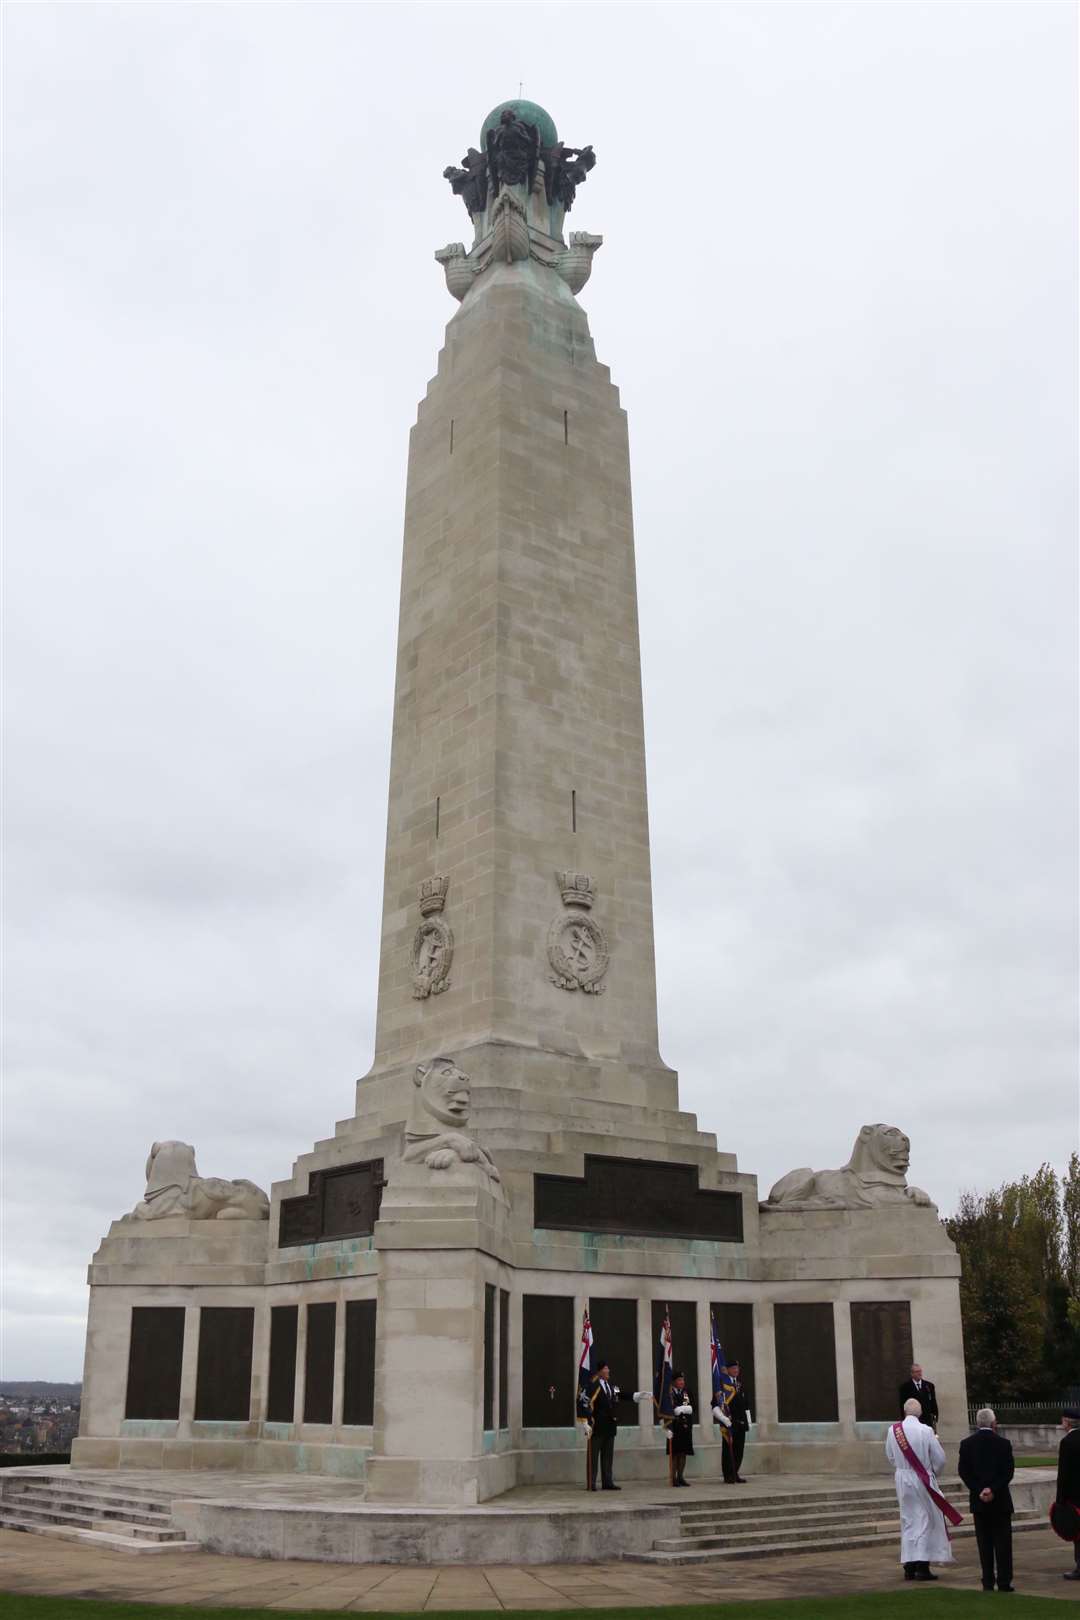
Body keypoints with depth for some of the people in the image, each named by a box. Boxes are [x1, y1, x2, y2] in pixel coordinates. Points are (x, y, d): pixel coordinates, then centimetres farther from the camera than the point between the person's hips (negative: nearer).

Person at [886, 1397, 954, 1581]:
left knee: (908, 1521, 13)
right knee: (925, 1521, 6)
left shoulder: (893, 1431, -5)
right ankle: (922, 1567, 2)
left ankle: (909, 1567, 14)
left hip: (902, 1480, 3)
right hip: (923, 1480, -3)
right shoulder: (926, 1431, -16)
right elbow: (940, 1459, -10)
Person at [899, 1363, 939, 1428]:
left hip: (928, 1421, 3)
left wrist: (935, 1420, 4)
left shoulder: (929, 1385, 9)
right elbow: (903, 1406, 0)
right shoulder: (905, 1387, 0)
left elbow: (933, 1404, 11)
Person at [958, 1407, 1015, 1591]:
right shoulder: (1003, 1443, -7)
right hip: (1000, 1500, -2)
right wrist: (993, 1490, -12)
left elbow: (963, 1471, -3)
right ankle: (1004, 1583, 5)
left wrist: (978, 1491, -6)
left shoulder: (966, 1444, 0)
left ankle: (988, 1583, 8)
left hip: (978, 1500, 2)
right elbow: (1008, 1472, -11)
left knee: (984, 1543, 8)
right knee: (1003, 1542, 6)